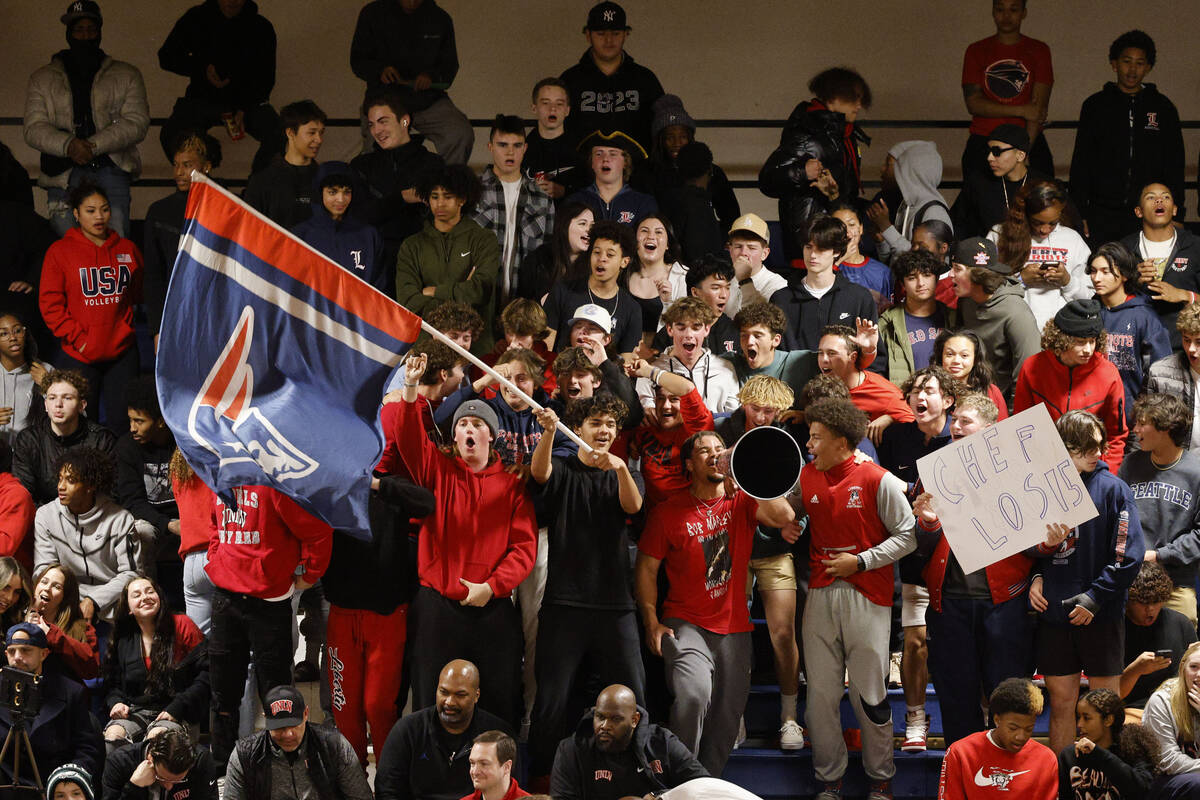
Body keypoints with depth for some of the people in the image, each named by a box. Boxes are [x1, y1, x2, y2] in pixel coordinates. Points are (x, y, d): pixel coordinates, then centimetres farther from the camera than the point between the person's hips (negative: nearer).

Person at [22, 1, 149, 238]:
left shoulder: (126, 75, 15)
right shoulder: (42, 78, 17)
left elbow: (137, 123, 3)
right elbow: (34, 129, 7)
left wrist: (94, 145, -12)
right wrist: (68, 145, -14)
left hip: (111, 170, -1)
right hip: (63, 174, 1)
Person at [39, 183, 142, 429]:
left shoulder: (128, 249, 8)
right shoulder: (60, 251, -1)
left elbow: (141, 295, 15)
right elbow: (50, 304, -5)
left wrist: (128, 329, 4)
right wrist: (78, 338, -11)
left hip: (122, 353, 3)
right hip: (80, 357, -3)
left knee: (123, 423, 5)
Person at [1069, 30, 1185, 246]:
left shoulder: (1163, 108, 10)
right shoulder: (1096, 106, 9)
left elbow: (1175, 166, 12)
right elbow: (1081, 163, 9)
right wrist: (1079, 215, 1)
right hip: (1103, 217, 0)